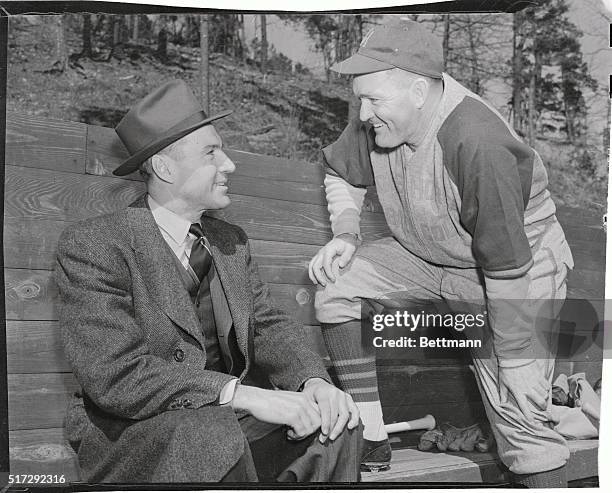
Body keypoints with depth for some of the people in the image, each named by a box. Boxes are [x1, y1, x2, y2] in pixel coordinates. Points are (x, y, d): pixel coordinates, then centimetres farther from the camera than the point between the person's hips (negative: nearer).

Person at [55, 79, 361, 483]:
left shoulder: (231, 241, 10)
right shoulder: (92, 245, -13)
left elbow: (267, 325, 5)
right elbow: (115, 375, -23)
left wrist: (314, 381, -16)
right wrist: (245, 395, -30)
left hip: (230, 423, 6)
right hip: (132, 439, -5)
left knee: (335, 420, -14)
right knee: (208, 432, -35)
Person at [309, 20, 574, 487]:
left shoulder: (479, 146, -34)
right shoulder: (376, 123, -12)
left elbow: (508, 268, -29)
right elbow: (341, 173, 10)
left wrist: (515, 364, -22)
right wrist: (346, 235, -8)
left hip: (521, 267, -6)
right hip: (425, 256, 7)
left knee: (519, 413, -14)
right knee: (336, 290, -9)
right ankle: (372, 442, 1)